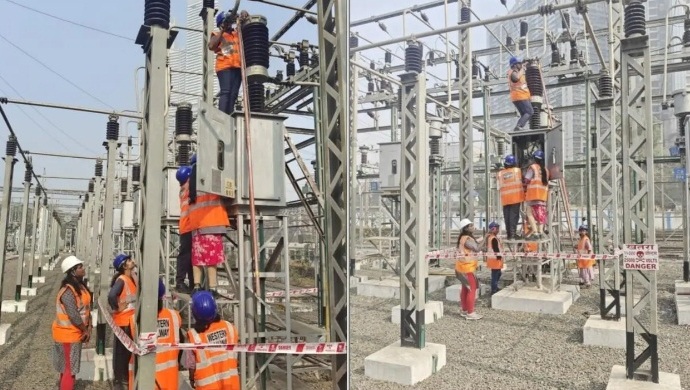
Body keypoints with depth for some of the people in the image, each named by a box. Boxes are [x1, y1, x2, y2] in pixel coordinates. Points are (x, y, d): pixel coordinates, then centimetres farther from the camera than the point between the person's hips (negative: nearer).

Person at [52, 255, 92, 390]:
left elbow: (86, 308, 6)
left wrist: (89, 327, -3)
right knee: (70, 368, 2)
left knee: (68, 366, 24)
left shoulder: (80, 286, 4)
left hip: (75, 332, 9)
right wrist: (85, 330, -14)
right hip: (68, 333, -9)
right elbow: (74, 315, -26)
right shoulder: (68, 291, -25)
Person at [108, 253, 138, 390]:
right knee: (120, 351, 4)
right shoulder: (121, 280, -19)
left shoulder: (132, 278, 7)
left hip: (131, 320, 8)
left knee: (129, 351, 18)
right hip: (122, 321, -8)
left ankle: (126, 378, 32)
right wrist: (116, 308, -19)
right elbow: (111, 296, -35)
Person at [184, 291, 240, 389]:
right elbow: (234, 354, 1)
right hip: (230, 380, 2)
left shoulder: (194, 335, -19)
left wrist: (192, 379, 12)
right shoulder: (229, 327, -11)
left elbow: (192, 365, -7)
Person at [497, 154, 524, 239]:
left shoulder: (500, 173, 6)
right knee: (514, 214, -4)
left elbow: (499, 187, 6)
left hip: (505, 198, 2)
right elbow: (520, 182, 7)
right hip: (516, 196, -2)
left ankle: (509, 234, 7)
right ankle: (513, 233, -10)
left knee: (507, 216, 6)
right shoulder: (517, 170, 3)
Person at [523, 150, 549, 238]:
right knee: (541, 213, 10)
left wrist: (525, 189, 8)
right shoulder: (545, 170, 15)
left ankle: (535, 232, -15)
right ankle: (541, 231, 5)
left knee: (530, 213, -4)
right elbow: (546, 182, 16)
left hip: (533, 194, -6)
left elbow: (526, 180, -7)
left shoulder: (533, 167, -5)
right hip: (543, 194, 6)